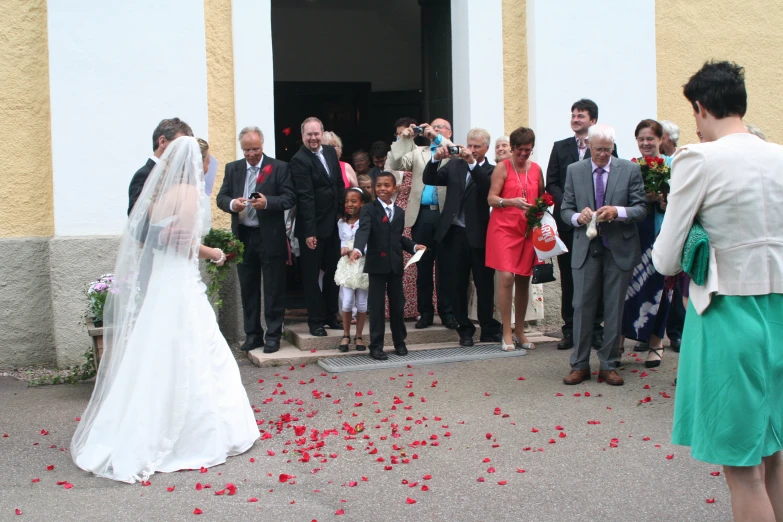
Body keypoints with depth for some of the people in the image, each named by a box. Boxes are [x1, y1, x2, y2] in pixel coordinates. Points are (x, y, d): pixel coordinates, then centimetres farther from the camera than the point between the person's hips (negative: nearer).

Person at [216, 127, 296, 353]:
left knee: (274, 289, 2)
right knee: (248, 289, 11)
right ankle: (253, 335, 20)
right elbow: (221, 198, 6)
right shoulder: (232, 168, 9)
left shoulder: (279, 167, -3)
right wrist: (232, 204, -16)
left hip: (270, 238, -4)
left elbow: (289, 198, -8)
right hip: (243, 237, 4)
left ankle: (273, 335, 11)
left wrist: (267, 202, -25)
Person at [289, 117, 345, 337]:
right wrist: (309, 232, -21)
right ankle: (316, 321, 14)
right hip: (313, 228, -7)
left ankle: (331, 315, 28)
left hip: (333, 224, 7)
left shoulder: (330, 152, 7)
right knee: (311, 275, 5)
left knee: (333, 271, 15)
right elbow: (305, 197, -19)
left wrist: (343, 212, 7)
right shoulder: (299, 160, -15)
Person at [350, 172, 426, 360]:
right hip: (377, 264, -4)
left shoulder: (399, 212, 11)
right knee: (376, 306, -1)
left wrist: (413, 246, 3)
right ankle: (376, 346, 6)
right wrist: (358, 249, -41)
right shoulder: (369, 210, -6)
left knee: (397, 305, 11)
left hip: (395, 264, 4)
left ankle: (400, 342, 25)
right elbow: (363, 231, -23)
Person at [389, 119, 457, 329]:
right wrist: (404, 139, -5)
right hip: (422, 214, 2)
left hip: (444, 214, -2)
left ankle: (447, 312, 6)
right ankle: (425, 312, 11)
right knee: (423, 265, 5)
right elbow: (397, 165, 4)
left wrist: (437, 137, -13)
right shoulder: (418, 151, 18)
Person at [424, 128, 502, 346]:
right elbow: (429, 180, 3)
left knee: (484, 285, 5)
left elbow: (488, 188, -20)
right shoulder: (454, 165, 10)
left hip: (479, 235, -3)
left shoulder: (490, 171, 0)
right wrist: (436, 159, -13)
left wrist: (472, 163, -27)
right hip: (455, 233, 3)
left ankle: (489, 330, 18)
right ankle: (465, 330, 20)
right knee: (457, 285, 8)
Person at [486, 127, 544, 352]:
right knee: (506, 277, -13)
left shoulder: (536, 169, 12)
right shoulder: (503, 167, -1)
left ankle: (520, 331, 18)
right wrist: (512, 202, -25)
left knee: (523, 280, 6)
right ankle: (507, 333, -5)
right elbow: (491, 198, -8)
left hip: (528, 230, 4)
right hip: (504, 227, -4)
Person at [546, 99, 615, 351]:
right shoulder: (560, 147, 11)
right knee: (568, 278, 5)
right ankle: (569, 329, 11)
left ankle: (596, 329, 10)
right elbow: (551, 183, 6)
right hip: (567, 221, 2)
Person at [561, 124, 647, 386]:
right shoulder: (574, 171, 5)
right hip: (586, 249, 1)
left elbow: (641, 209, -3)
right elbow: (565, 209, 6)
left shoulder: (630, 170, 0)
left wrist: (618, 212, -21)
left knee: (614, 310, 6)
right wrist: (578, 216, -16)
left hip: (619, 249, -1)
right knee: (582, 307, 2)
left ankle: (608, 365, 16)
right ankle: (579, 365, 12)